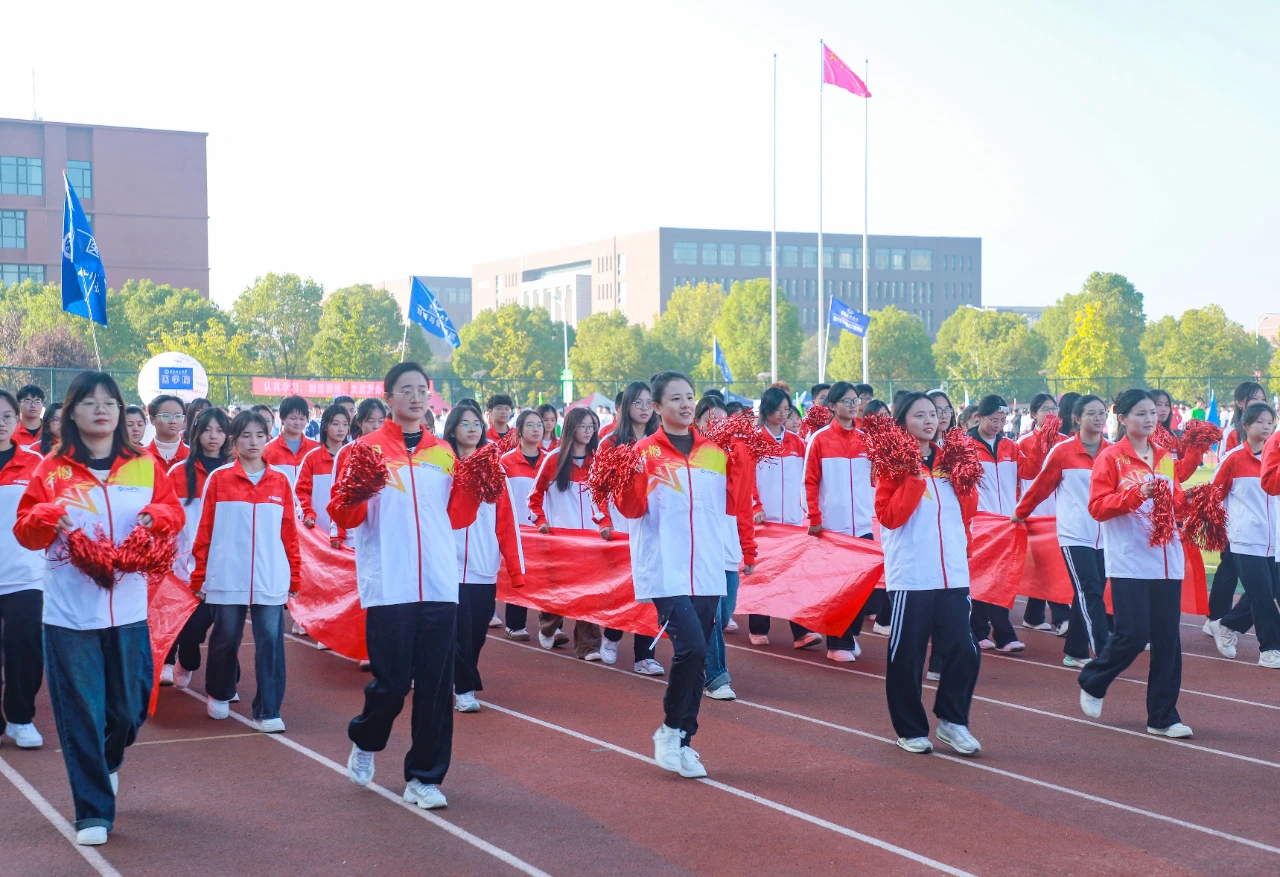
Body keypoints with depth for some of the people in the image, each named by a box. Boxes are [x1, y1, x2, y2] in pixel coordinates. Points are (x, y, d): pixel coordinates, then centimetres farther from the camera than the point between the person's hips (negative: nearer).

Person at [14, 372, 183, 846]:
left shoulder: (145, 466, 7)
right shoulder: (51, 469, 3)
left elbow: (172, 513, 10)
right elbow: (25, 532, 2)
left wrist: (157, 516, -12)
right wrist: (47, 517, -19)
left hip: (128, 610, 2)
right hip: (69, 612, -2)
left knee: (129, 708, 10)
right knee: (81, 713, -1)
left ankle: (107, 762, 44)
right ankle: (93, 811, 10)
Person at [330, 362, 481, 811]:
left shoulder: (443, 453, 12)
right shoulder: (366, 449, 1)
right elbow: (345, 517, -2)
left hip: (439, 585, 3)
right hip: (388, 586, -3)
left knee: (435, 686, 2)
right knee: (391, 683, -3)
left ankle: (424, 776, 13)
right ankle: (365, 741, 27)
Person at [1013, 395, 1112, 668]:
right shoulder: (1062, 451, -5)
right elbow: (1041, 486, 4)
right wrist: (1020, 513, 12)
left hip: (1104, 536, 4)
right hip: (1075, 535, -4)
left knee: (1087, 595, 10)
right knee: (1091, 593, -10)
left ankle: (1074, 652, 22)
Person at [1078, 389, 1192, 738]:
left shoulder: (1165, 457, 13)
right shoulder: (1111, 457, -3)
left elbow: (1176, 500, 18)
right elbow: (1098, 507, -10)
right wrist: (1137, 494, -21)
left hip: (1167, 561, 5)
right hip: (1129, 562, -5)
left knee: (1167, 640, 3)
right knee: (1133, 635, -9)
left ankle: (1163, 717, 11)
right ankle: (1092, 683, 18)